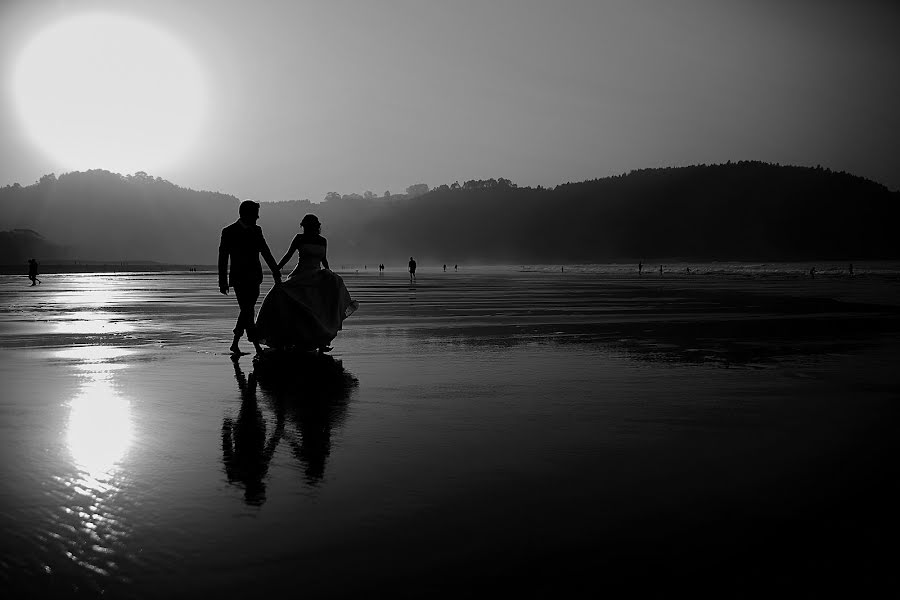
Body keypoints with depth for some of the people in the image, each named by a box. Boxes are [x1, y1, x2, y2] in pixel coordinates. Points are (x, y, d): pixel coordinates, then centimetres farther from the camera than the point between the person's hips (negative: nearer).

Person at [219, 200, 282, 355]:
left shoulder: (256, 230, 10)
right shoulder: (229, 232, -5)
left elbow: (265, 252, 16)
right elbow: (223, 259, -4)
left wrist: (275, 271, 9)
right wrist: (223, 282, -7)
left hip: (254, 278, 6)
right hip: (239, 278, -6)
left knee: (247, 310, 8)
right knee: (247, 311, -9)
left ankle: (235, 344, 18)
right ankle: (257, 346, -11)